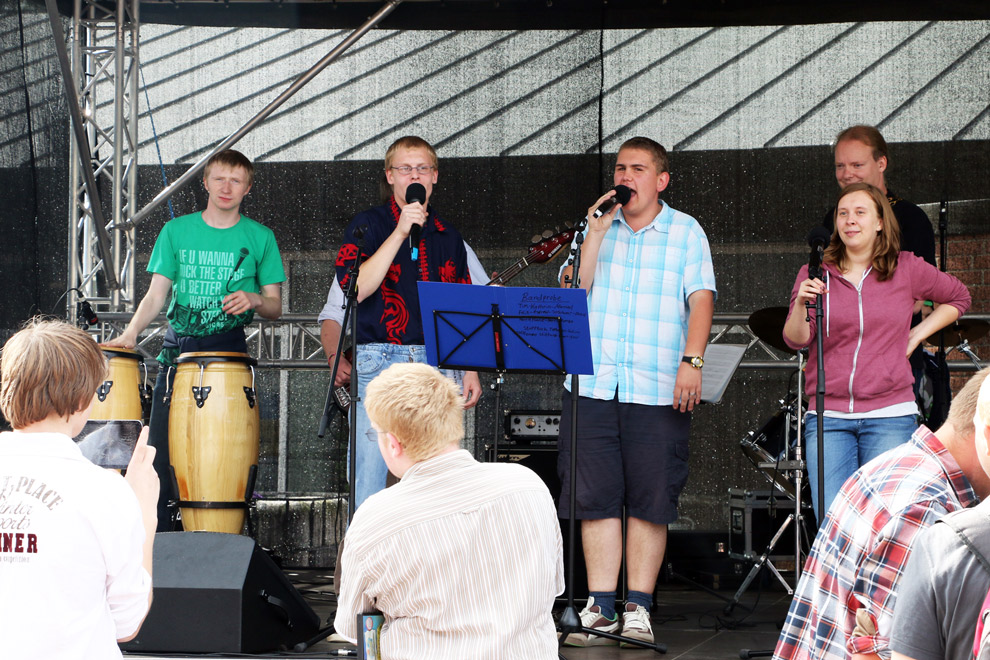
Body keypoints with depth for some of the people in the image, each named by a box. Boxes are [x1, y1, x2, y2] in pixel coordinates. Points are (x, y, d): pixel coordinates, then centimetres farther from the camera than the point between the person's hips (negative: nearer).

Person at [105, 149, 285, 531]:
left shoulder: (260, 238, 7)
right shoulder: (176, 231, 10)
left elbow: (275, 307, 9)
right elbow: (157, 294, 6)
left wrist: (254, 299, -13)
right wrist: (131, 332, -11)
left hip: (230, 350, -1)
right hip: (178, 346, 1)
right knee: (161, 450, -7)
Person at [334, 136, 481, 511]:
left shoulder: (448, 237, 16)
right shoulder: (368, 225, 2)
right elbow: (354, 290, -15)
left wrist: (470, 371, 12)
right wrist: (400, 233, -17)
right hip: (380, 363, -4)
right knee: (369, 486, -7)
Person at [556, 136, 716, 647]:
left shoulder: (686, 232, 8)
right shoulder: (595, 229, 15)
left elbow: (700, 299, -2)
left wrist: (691, 361, -15)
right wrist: (595, 234, -5)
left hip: (658, 390, -2)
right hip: (593, 386, 2)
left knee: (649, 502, -1)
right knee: (596, 498, -1)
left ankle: (638, 609, 5)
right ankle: (600, 608, 3)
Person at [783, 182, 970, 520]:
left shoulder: (907, 269, 6)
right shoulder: (816, 274, 6)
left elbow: (959, 298, 21)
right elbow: (796, 340, -3)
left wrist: (916, 336, 11)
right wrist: (801, 304, -22)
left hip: (889, 416, -1)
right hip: (827, 417, 1)